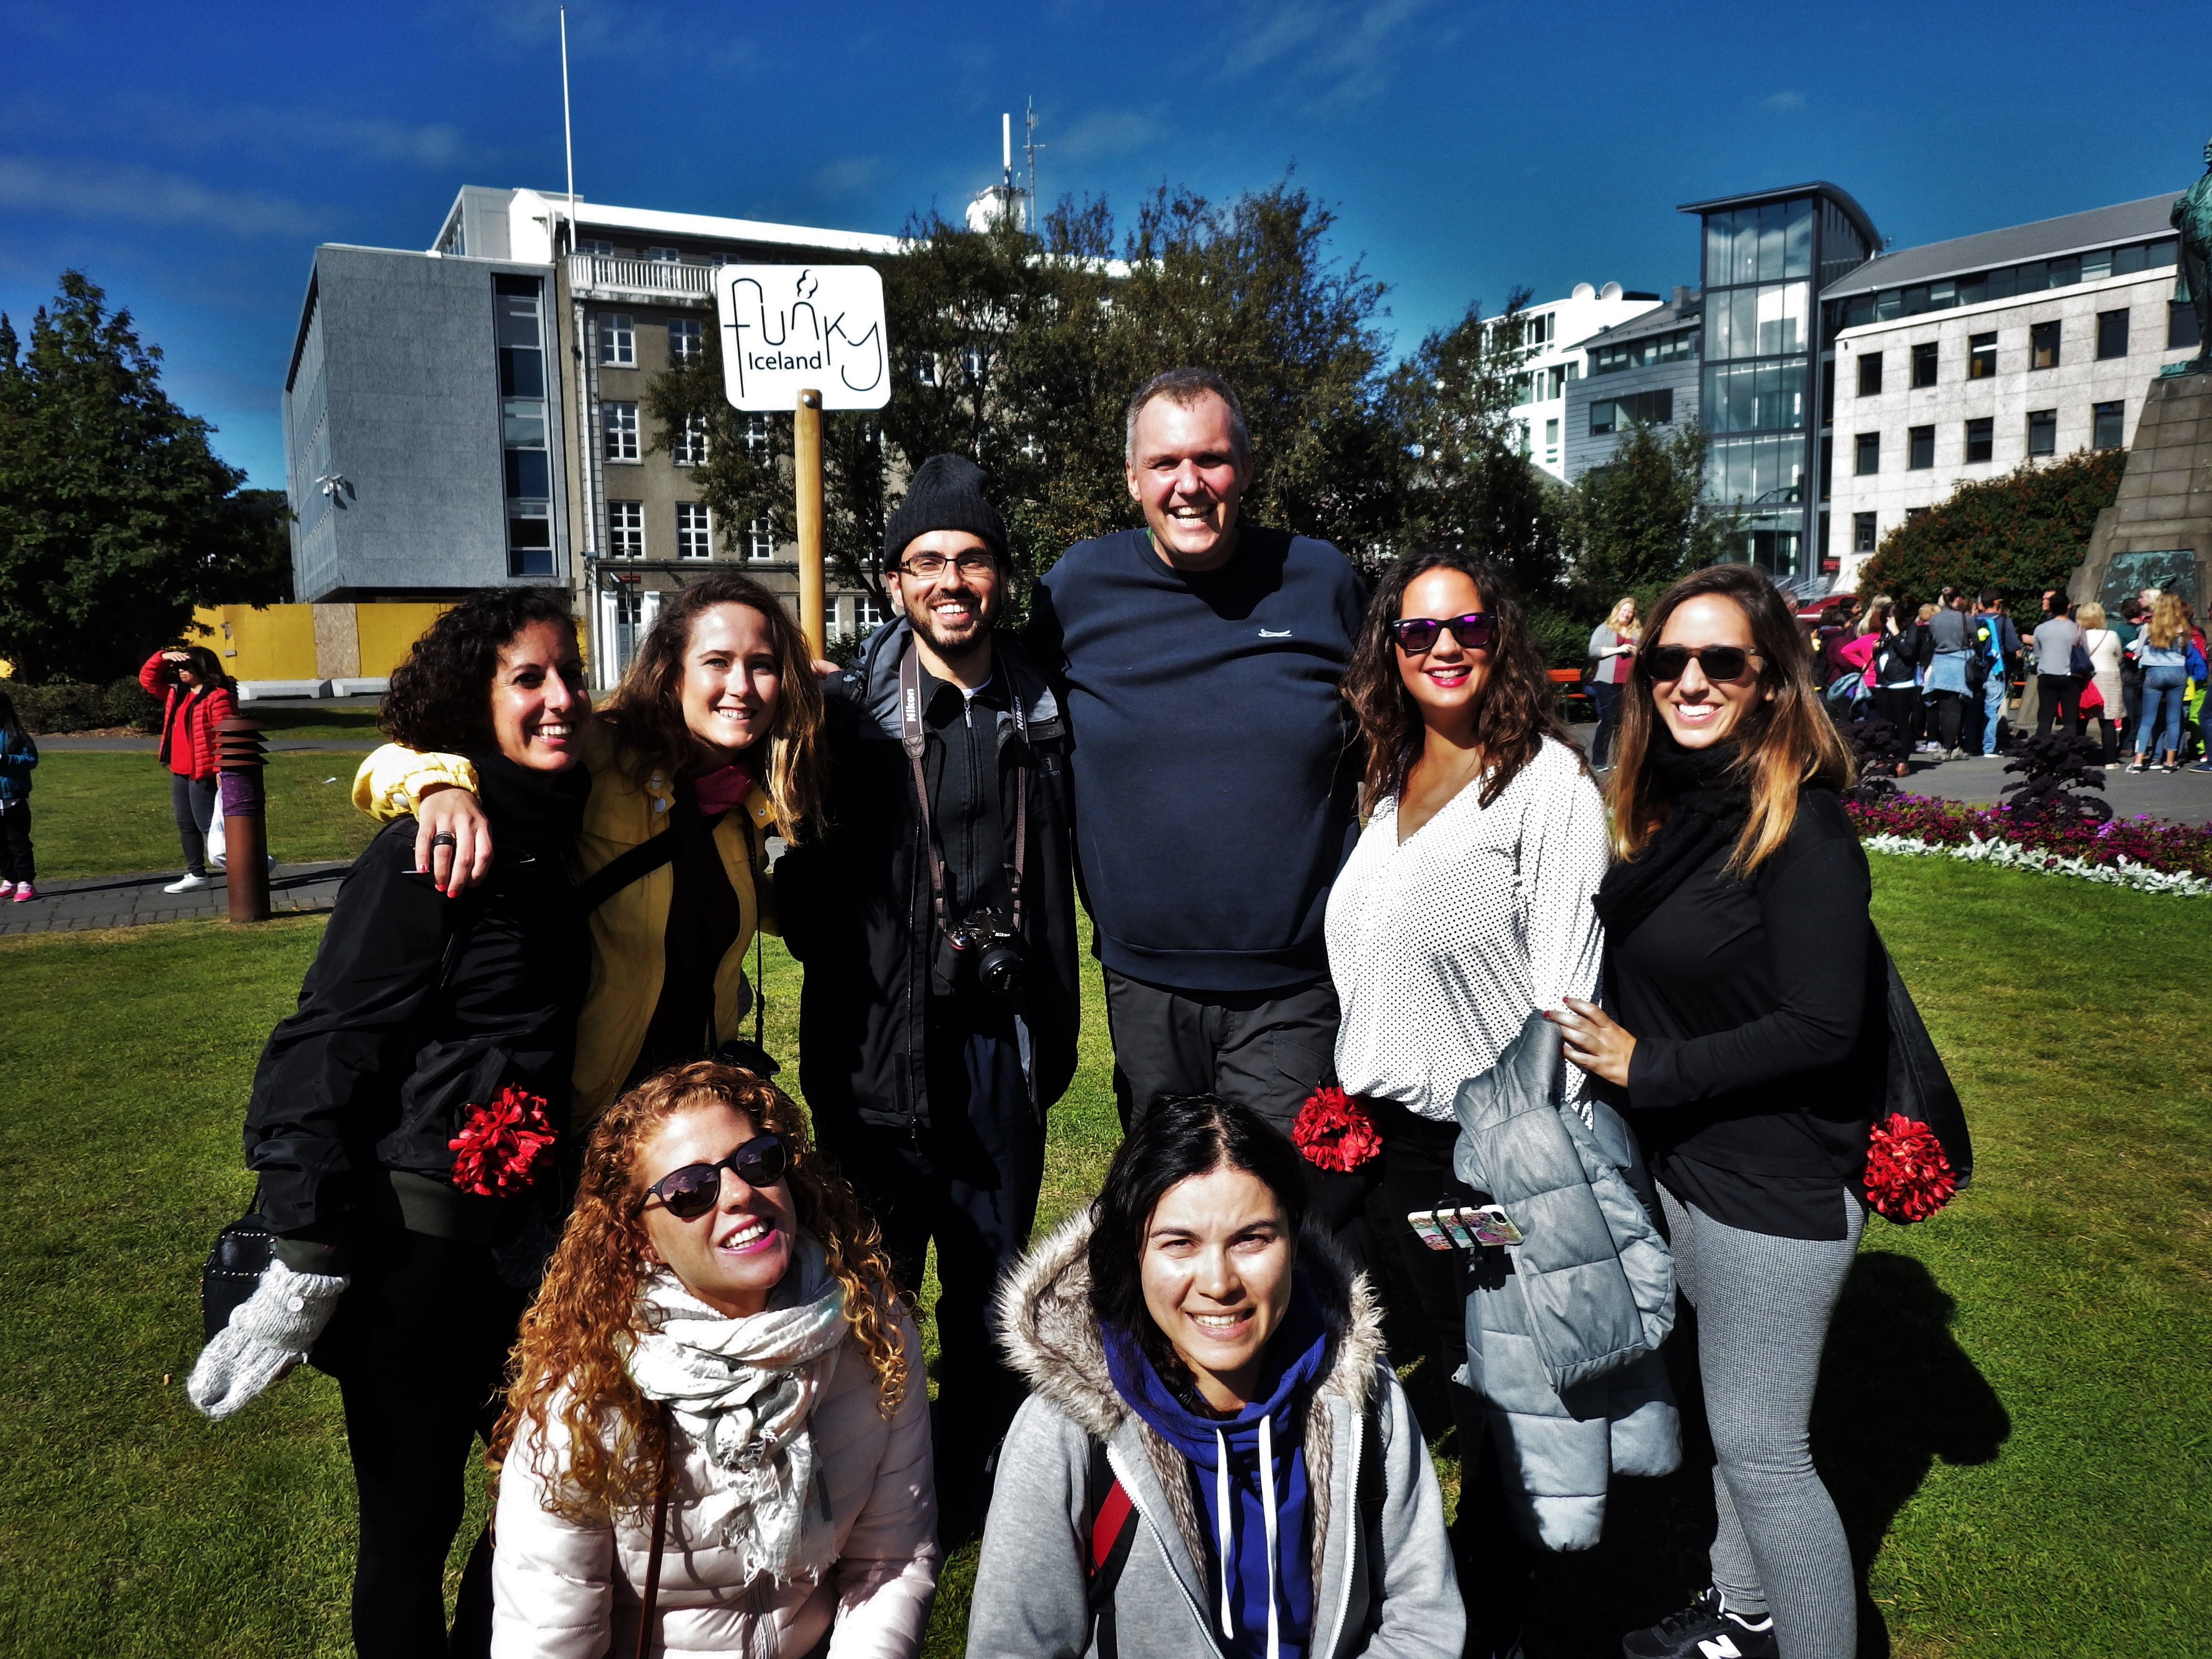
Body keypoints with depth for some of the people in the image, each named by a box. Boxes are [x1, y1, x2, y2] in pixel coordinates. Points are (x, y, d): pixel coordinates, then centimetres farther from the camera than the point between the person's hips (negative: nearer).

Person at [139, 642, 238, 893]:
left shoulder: (218, 697, -15)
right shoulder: (177, 693, 13)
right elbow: (147, 678, 23)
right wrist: (164, 657, 7)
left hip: (204, 774, -10)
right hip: (180, 773, 10)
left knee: (208, 825, -9)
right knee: (186, 825, 14)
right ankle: (197, 874, 22)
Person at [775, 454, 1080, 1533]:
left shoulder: (1040, 717, 7)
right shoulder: (852, 714, -4)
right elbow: (802, 883, 0)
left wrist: (1056, 1029, 10)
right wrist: (843, 966, -6)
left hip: (1001, 1036, 3)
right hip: (881, 1039, -3)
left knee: (994, 1272, 14)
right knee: (875, 1278, 6)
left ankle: (983, 1481, 31)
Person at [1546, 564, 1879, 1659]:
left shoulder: (1801, 829, -20)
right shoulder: (1666, 809, 4)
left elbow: (1822, 1029, -23)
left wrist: (1648, 1068, -19)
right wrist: (1611, 1041, -1)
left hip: (1777, 1188, -8)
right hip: (1680, 1161, 8)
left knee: (1760, 1446, 3)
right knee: (1727, 1417, 23)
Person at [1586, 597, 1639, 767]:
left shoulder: (1635, 633, 20)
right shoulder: (1604, 629, 5)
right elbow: (1594, 651, -7)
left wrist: (1637, 653, 5)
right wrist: (1618, 650, -13)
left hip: (1629, 682, 5)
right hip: (1608, 682, -5)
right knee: (1608, 719, -7)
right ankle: (1598, 759, -2)